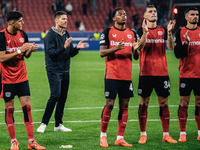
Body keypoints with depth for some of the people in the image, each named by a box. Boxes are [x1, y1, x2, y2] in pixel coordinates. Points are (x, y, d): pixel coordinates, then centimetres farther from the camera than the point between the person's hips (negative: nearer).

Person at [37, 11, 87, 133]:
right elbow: (51, 53, -17)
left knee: (63, 97, 6)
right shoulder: (50, 35, -9)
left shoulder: (66, 34, 13)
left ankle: (58, 124, 13)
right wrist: (64, 47, -26)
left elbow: (70, 53, 16)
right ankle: (44, 123, -8)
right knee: (55, 95, -15)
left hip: (65, 70, 7)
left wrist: (77, 48, -4)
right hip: (54, 70, -7)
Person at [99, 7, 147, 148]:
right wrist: (116, 48, -23)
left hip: (127, 75, 4)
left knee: (124, 106, 3)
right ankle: (103, 135, 9)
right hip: (112, 75, -4)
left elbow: (136, 57, 14)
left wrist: (136, 49, -9)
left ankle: (120, 138, 7)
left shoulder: (132, 34, 12)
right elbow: (102, 52, -6)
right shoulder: (108, 32, 0)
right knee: (109, 105, -5)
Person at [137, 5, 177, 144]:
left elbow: (171, 47, -4)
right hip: (146, 73, -2)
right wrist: (145, 32, -24)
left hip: (162, 72, 2)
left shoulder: (163, 31, 8)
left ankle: (166, 135, 8)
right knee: (144, 103, 0)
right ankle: (143, 134, 7)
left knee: (164, 103, 3)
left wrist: (169, 32, -18)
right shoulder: (141, 31, 3)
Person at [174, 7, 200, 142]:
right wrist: (186, 43, -21)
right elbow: (178, 54, -6)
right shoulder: (180, 33, 1)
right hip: (186, 74, -2)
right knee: (183, 103, -2)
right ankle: (182, 133, 3)